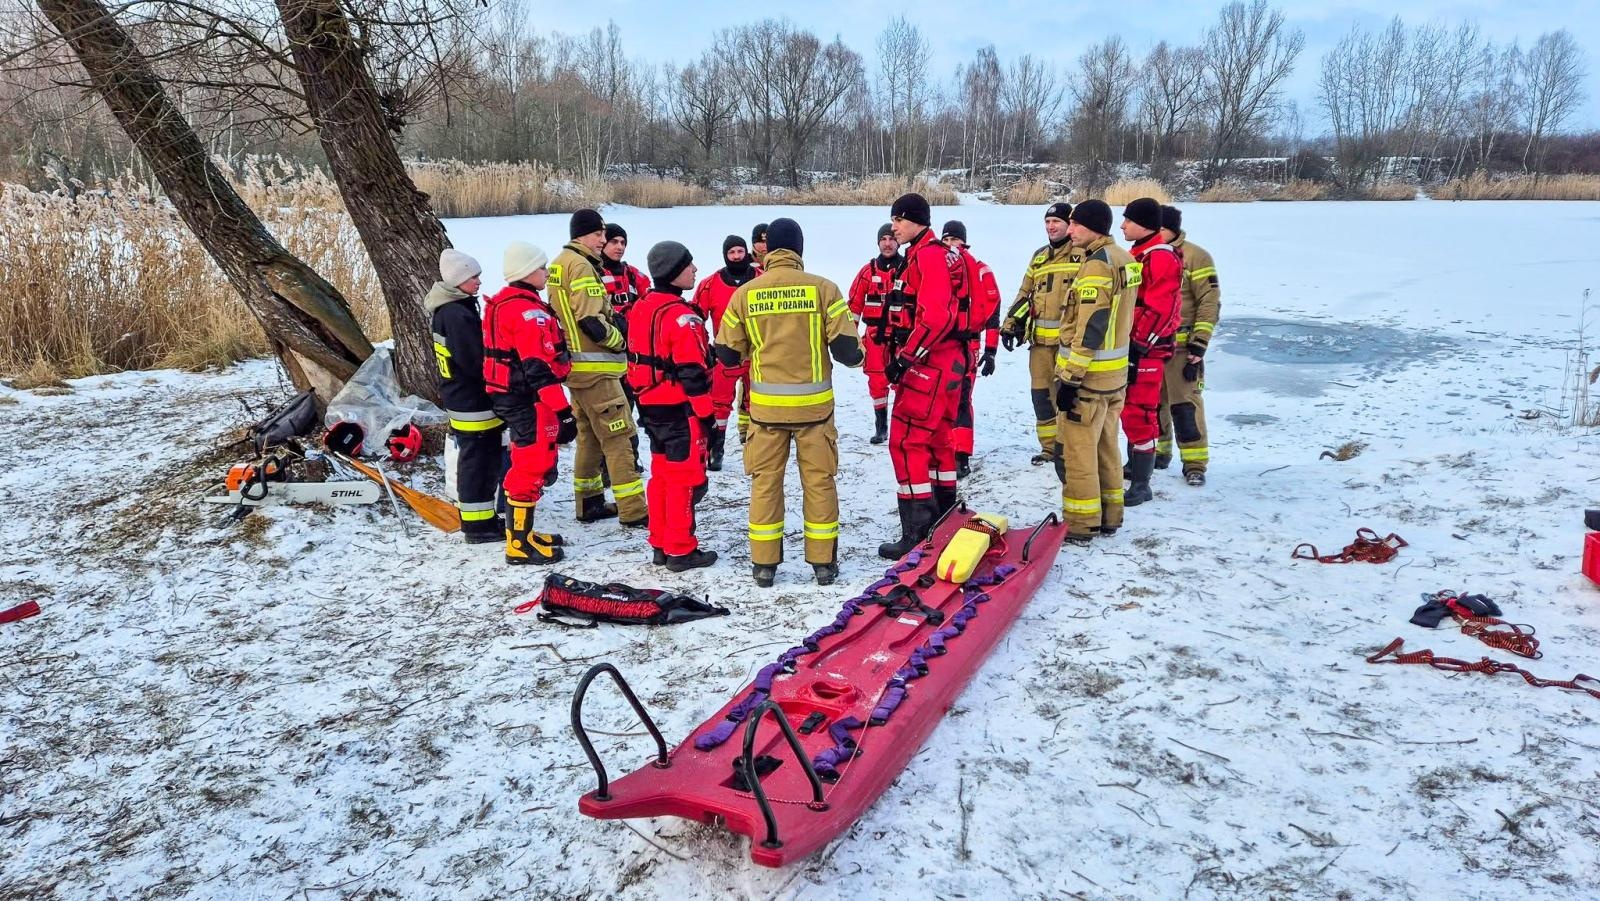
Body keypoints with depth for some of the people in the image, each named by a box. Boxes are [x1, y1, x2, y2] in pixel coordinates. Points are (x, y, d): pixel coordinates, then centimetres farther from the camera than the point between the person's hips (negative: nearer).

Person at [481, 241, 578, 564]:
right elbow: (540, 368, -24)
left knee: (527, 465, 19)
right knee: (531, 469, -3)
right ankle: (520, 545, 5)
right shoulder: (529, 311, -19)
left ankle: (520, 533, 30)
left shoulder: (501, 304, 13)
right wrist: (563, 411, -24)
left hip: (507, 396, 10)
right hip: (529, 402, -10)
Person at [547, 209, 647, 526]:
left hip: (575, 365, 10)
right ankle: (633, 511, -7)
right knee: (620, 436, -7)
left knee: (589, 435, 18)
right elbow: (591, 321, -22)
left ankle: (589, 503, 25)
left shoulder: (559, 264, 15)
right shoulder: (582, 266, -15)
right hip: (595, 368, -10)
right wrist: (618, 341, -8)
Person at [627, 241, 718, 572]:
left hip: (651, 407, 9)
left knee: (662, 474, 17)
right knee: (685, 478, -1)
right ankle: (681, 551, 5)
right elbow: (692, 371, -21)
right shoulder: (681, 316, -19)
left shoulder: (641, 309, 10)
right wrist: (706, 412, -14)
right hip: (680, 409, -9)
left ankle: (660, 544, 24)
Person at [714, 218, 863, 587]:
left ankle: (764, 564, 16)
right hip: (814, 404, -1)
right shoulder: (823, 288, -7)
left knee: (765, 482, 11)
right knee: (819, 481, 11)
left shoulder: (745, 293, -3)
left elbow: (727, 354, 3)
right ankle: (823, 563, 17)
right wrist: (856, 353, 14)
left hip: (766, 405, 1)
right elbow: (846, 349, -9)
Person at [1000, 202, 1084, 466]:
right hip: (1041, 339, 6)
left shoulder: (1085, 254, -1)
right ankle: (1050, 447, 20)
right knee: (1041, 393, 8)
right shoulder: (1039, 257, 18)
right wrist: (1010, 324, 15)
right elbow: (1025, 295, 22)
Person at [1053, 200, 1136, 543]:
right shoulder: (1123, 258, 11)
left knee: (1076, 451, -2)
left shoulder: (1097, 264, -18)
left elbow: (1090, 329, -23)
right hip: (1116, 372, 10)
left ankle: (1080, 524, 5)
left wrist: (1070, 377, -20)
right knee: (1106, 446, 17)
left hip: (1089, 375, -10)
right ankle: (1109, 515, 26)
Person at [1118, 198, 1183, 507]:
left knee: (1138, 413, -9)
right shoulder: (1137, 255, 16)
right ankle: (1136, 465, 35)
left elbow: (1158, 310, -21)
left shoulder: (1161, 258, -15)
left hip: (1146, 350, -10)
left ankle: (1140, 484, -3)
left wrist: (1137, 347, -22)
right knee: (1131, 409, 20)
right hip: (1129, 345, 10)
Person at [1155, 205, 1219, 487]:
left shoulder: (1194, 257, -8)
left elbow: (1210, 303, -10)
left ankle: (1195, 463, 3)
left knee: (1185, 404, -5)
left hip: (1180, 345, -5)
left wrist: (1199, 345, -15)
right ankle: (1158, 452, 28)